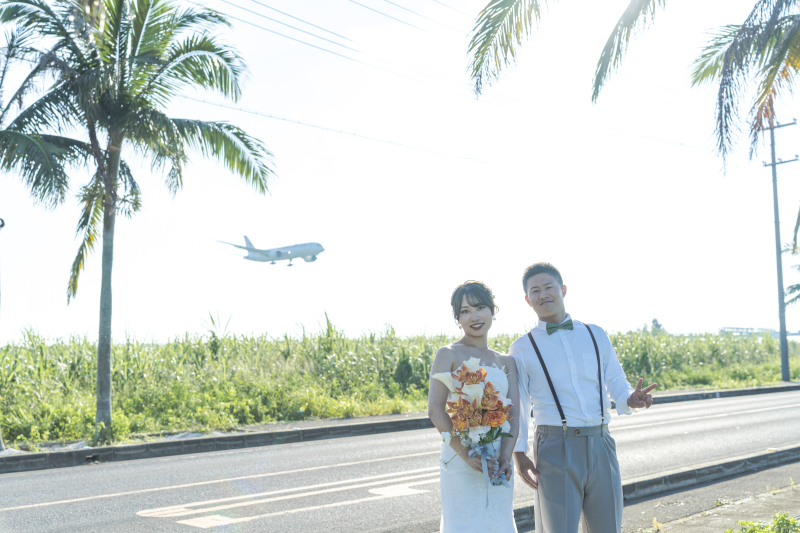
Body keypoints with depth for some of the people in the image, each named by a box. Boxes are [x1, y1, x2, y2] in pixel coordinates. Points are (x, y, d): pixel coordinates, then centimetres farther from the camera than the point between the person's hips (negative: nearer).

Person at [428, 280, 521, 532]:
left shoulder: (506, 362, 12)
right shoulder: (448, 354, -2)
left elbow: (513, 413, 3)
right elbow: (435, 410, -10)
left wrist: (505, 457, -13)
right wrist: (467, 454, -19)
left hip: (498, 463, 5)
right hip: (460, 462, -4)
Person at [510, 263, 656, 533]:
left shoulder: (596, 335, 11)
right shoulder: (523, 349, 5)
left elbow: (617, 384, 11)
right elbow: (517, 406, 2)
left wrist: (631, 399, -12)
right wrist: (519, 454, -8)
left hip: (601, 447, 3)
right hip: (555, 450, -3)